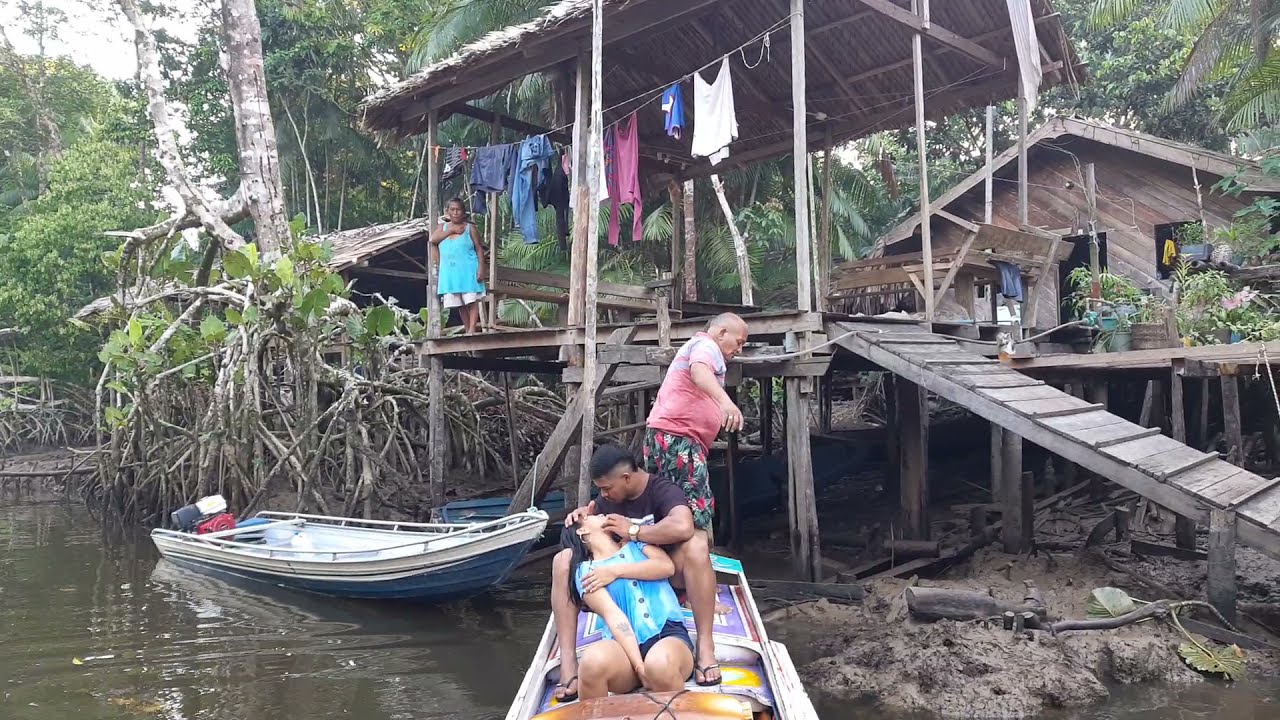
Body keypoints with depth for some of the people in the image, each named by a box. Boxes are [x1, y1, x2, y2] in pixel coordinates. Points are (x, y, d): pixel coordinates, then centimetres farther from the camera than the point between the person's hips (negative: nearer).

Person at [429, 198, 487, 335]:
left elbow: (479, 249, -1)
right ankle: (467, 330, 12)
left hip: (468, 270, -4)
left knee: (472, 300, -11)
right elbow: (433, 239, -5)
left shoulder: (469, 228, 2)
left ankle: (472, 329, -16)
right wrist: (451, 230, -10)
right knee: (459, 304, 6)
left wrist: (481, 268, -12)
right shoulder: (443, 226, 13)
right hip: (450, 272, 4)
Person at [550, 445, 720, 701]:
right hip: (622, 576, 5)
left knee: (696, 544, -35)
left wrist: (633, 531, -28)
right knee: (563, 561, -15)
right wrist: (582, 519, -9)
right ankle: (567, 662, -24)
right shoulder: (608, 499, 2)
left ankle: (705, 647, -32)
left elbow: (683, 527, -39)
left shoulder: (663, 491, -17)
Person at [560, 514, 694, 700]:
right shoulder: (585, 571, 11)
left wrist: (615, 571, 0)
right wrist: (639, 665, -18)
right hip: (625, 644, -1)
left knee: (660, 663, -36)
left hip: (669, 633, 1)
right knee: (593, 660, -35)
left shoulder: (636, 543, 22)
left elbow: (667, 566, 3)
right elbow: (612, 614, -5)